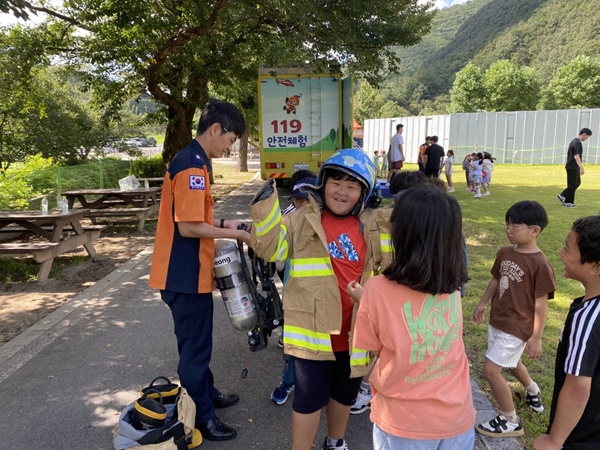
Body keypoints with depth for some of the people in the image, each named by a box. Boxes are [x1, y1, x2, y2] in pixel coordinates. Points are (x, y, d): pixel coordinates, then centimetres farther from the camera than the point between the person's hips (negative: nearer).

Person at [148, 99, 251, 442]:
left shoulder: (195, 162, 12)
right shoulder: (193, 166, -20)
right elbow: (188, 227, -24)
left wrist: (222, 224, 7)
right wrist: (234, 234, -14)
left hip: (192, 272, 10)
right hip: (187, 276, -10)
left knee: (199, 342, 23)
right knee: (195, 347, 5)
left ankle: (208, 394, 41)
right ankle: (201, 418, 21)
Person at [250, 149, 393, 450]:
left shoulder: (377, 226, 3)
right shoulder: (303, 221, -5)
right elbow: (270, 249, -13)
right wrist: (266, 209, -27)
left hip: (356, 330, 4)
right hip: (313, 328, -4)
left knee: (345, 392, 24)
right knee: (309, 397, 6)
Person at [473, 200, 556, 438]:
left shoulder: (540, 263, -21)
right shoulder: (504, 253, -1)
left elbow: (541, 304, -17)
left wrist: (536, 338, -14)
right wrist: (482, 304, 14)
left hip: (517, 326, -8)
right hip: (497, 320, 8)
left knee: (491, 369, -6)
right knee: (512, 362, 27)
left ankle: (510, 421, 14)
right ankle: (533, 392, 57)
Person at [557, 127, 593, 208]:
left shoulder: (574, 141, 12)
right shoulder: (577, 143, -18)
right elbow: (576, 156, -27)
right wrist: (582, 168, -31)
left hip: (574, 167, 10)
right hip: (572, 167, -10)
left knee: (577, 183, 17)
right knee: (572, 185, 0)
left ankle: (562, 196, 19)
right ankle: (568, 202, 9)